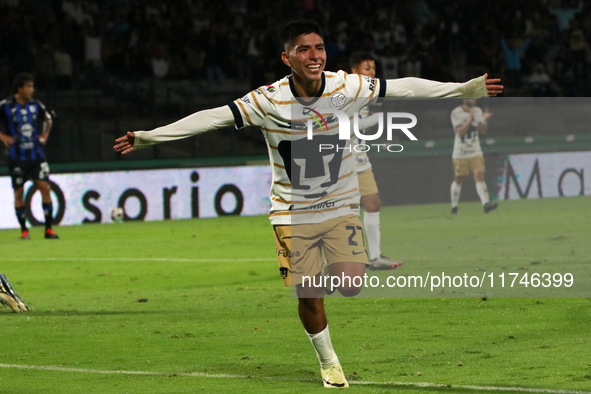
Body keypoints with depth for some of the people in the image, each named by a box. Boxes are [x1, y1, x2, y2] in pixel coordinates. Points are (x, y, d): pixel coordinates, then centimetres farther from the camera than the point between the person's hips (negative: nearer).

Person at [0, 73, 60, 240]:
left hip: (36, 155, 3)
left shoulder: (35, 105, 4)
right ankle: (24, 230, 13)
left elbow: (48, 119, 24)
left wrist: (45, 135, 12)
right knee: (18, 193, 2)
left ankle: (48, 229, -1)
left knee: (45, 187, -6)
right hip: (17, 156, -3)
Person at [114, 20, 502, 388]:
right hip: (293, 213, -1)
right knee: (309, 297, -2)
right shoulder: (268, 101, -17)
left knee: (351, 287, -13)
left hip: (341, 206, 1)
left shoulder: (347, 87, -13)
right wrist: (147, 136, -21)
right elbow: (212, 117, -16)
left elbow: (405, 88, -5)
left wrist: (467, 88, -4)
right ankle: (328, 361, 25)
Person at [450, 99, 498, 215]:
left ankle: (486, 204, -21)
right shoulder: (456, 113, -8)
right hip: (460, 153, -3)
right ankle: (454, 207, 18)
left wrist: (484, 120, -13)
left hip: (475, 152, 3)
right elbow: (461, 131, -18)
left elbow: (482, 131, 5)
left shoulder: (478, 111, 6)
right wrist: (471, 119, -25)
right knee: (458, 179, 5)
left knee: (480, 177, -11)